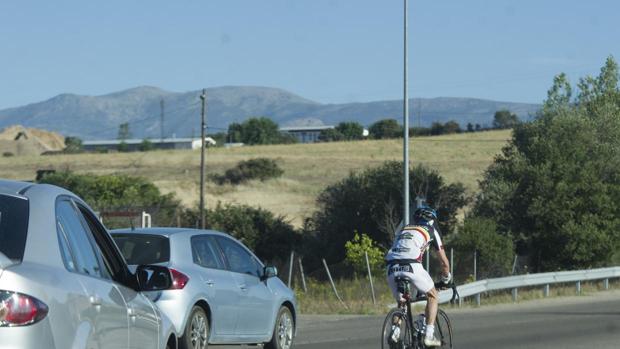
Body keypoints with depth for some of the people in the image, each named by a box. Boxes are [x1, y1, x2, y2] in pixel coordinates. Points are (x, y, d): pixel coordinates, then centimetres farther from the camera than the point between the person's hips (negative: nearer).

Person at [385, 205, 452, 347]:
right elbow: (444, 262, 25)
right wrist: (446, 279, 42)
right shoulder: (431, 231, 22)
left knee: (401, 302, 26)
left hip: (392, 268, 4)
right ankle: (429, 334, 7)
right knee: (433, 295, 18)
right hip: (412, 266, -4)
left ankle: (395, 329, 1)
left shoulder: (403, 230, 33)